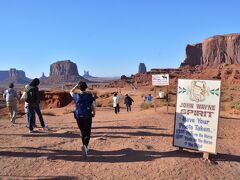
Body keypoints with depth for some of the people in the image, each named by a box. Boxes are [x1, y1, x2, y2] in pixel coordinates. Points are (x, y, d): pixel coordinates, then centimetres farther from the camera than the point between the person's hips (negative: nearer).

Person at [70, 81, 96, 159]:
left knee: (83, 132, 19)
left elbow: (71, 91, 24)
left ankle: (85, 147, 30)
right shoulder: (89, 96, -6)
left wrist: (76, 85, 18)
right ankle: (85, 146, -22)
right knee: (87, 133, 4)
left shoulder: (76, 95, 0)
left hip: (78, 117, 3)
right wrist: (93, 113, 12)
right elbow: (93, 107, -5)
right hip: (87, 117, -3)